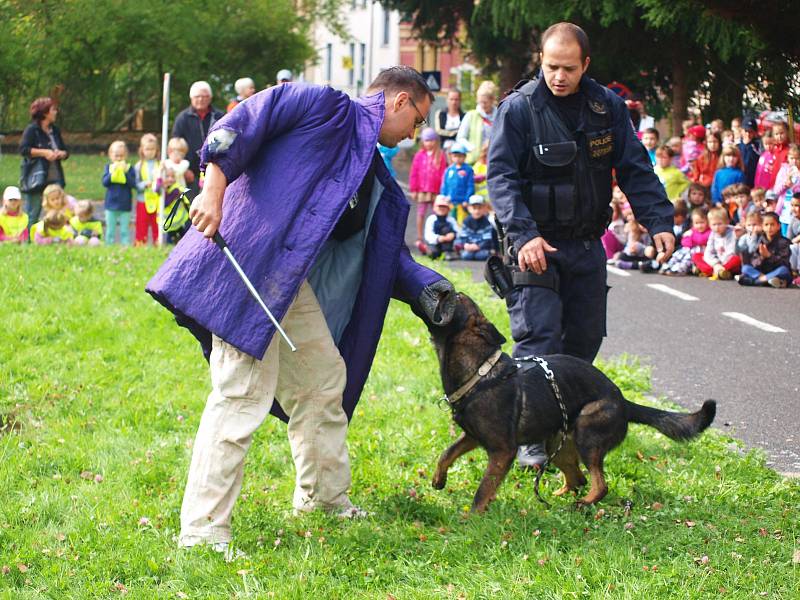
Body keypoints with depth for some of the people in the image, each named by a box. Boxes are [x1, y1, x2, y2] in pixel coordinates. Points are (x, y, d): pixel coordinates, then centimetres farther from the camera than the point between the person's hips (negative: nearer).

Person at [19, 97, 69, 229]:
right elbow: (23, 149, -15)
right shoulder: (32, 129, -5)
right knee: (32, 215, -2)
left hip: (54, 179, 6)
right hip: (36, 178, -6)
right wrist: (44, 152, -18)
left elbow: (65, 152, 20)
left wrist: (61, 154, -3)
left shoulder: (55, 130, 15)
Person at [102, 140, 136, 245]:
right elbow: (105, 182, -8)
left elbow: (133, 184, -10)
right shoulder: (108, 167, 3)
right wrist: (113, 172, -18)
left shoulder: (129, 168, -1)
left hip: (125, 205, -1)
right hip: (111, 204, 1)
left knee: (124, 230, 2)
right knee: (110, 230, 8)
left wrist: (125, 172, -19)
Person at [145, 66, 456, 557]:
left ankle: (323, 496, 39)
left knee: (325, 378, 20)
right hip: (248, 261, -10)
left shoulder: (377, 181, 24)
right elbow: (241, 126, -12)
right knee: (243, 394, -13)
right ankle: (202, 530, -10)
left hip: (292, 283, 10)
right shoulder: (326, 106, -2)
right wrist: (215, 189, -22)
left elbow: (388, 249, 28)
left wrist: (424, 287, 13)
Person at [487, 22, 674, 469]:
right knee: (538, 337, -12)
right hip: (537, 244, -5)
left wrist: (659, 221, -5)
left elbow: (635, 169, 6)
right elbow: (501, 176, -14)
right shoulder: (519, 108, -10)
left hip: (587, 244, 5)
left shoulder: (608, 107, 2)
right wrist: (523, 234, -27)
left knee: (586, 336, 10)